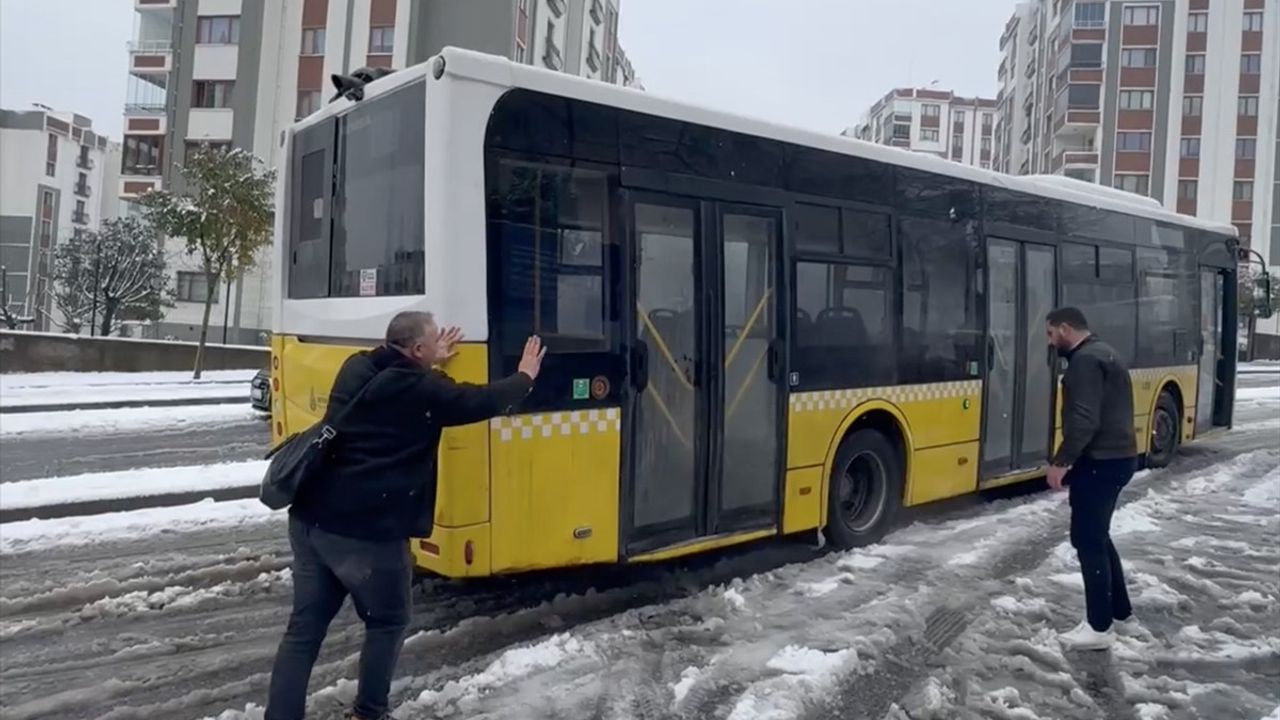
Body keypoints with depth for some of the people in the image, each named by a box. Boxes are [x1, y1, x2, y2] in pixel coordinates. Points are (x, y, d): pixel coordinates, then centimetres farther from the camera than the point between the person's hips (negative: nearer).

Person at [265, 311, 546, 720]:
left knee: (305, 626, 14)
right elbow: (483, 401, 2)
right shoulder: (422, 391, -9)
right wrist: (525, 377, 19)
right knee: (387, 623, 15)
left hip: (311, 519, 7)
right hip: (367, 531, -7)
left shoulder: (356, 368, 10)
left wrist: (430, 364, 41)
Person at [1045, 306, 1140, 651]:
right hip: (1118, 456, 11)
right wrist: (1072, 460, 24)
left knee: (1087, 540, -4)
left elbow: (1085, 421, -25)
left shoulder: (1085, 360, -17)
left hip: (1100, 462, -11)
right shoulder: (1103, 353, 17)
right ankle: (1120, 609, 30)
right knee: (1096, 535, 20)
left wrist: (1062, 461, -19)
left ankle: (1099, 627, 2)